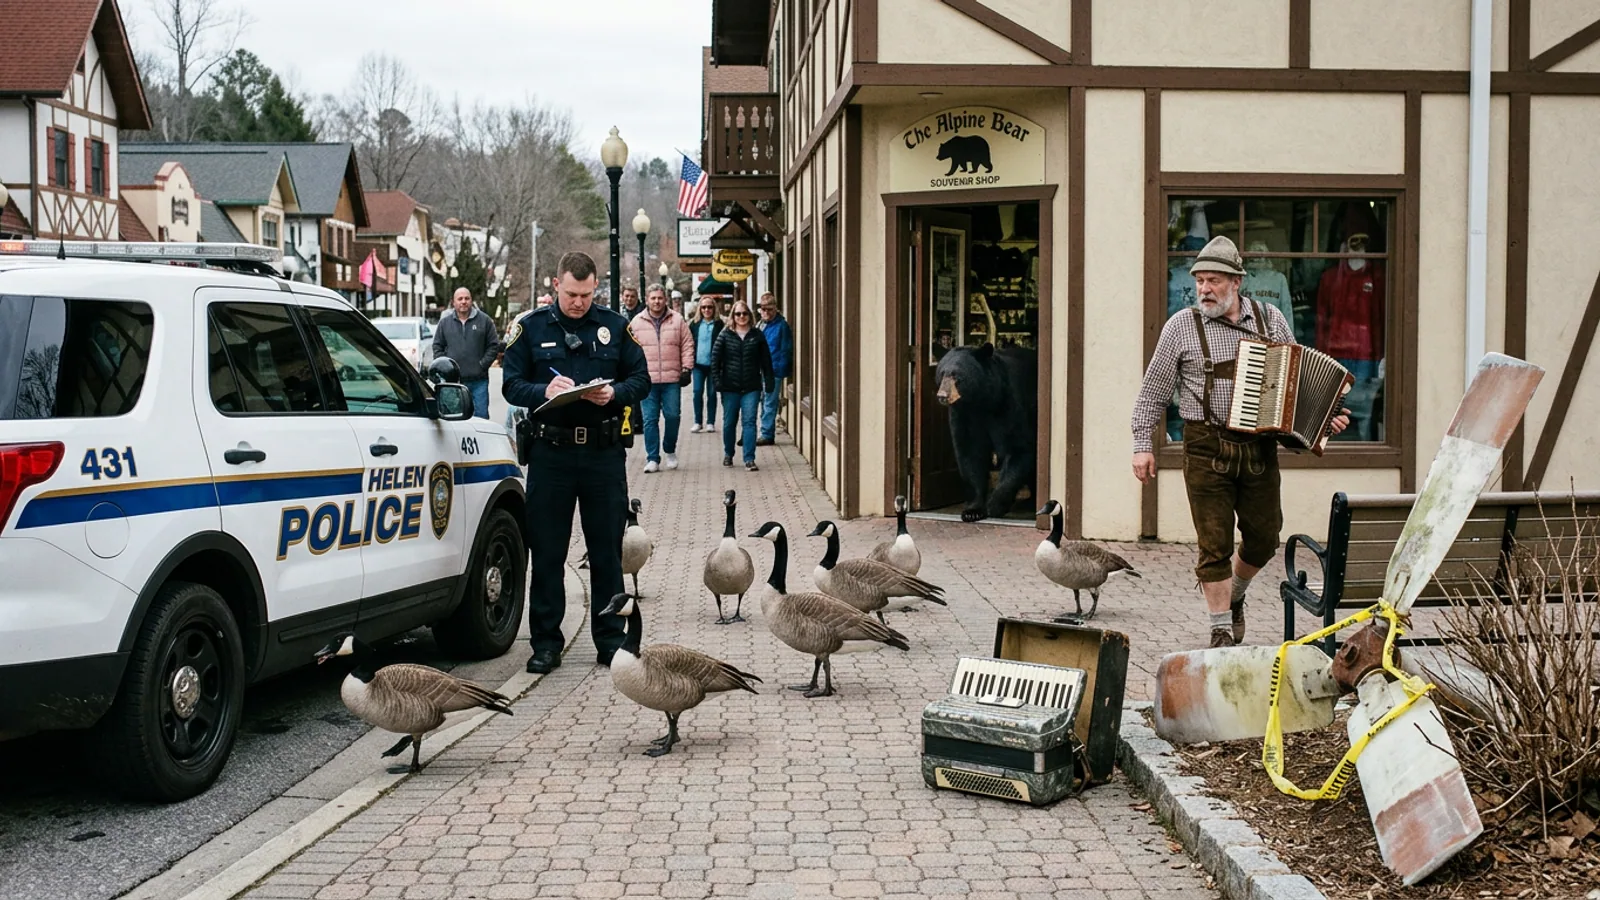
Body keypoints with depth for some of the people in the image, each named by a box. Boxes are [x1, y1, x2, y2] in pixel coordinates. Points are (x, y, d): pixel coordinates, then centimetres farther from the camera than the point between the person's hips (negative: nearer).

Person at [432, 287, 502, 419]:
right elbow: (437, 346, 13)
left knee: (481, 414, -2)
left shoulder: (484, 320, 4)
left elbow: (494, 345, 3)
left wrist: (483, 365, -6)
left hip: (479, 380, -2)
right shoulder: (445, 322, 9)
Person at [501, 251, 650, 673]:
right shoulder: (530, 328, 5)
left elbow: (641, 379, 7)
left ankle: (610, 641, 18)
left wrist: (615, 393, -14)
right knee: (547, 553, 5)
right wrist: (544, 392, -19)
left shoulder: (615, 326, 7)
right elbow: (511, 385, 1)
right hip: (550, 452, -1)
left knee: (607, 552, 7)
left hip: (605, 452, 1)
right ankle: (546, 642, 14)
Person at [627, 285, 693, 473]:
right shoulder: (636, 322, 6)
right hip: (647, 380, 0)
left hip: (672, 380, 0)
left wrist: (686, 368, -1)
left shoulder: (677, 320, 5)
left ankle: (670, 451, 25)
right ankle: (652, 459, 5)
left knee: (673, 416, 2)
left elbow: (687, 346, 7)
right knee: (650, 419, 0)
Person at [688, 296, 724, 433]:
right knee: (698, 392, -1)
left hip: (713, 364, -2)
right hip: (698, 364, 2)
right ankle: (698, 422, 7)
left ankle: (710, 422, 14)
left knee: (711, 393, 6)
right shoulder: (695, 324, 5)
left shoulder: (719, 324, -2)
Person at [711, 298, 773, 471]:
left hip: (751, 387, -1)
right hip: (730, 387, 1)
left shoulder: (757, 335, 4)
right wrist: (717, 381, -9)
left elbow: (766, 361, 5)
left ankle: (749, 459, -7)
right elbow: (715, 358, 0)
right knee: (729, 422, 11)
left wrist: (769, 383, 0)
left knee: (749, 422, -7)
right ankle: (728, 454, 30)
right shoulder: (725, 335, 2)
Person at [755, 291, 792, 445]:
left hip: (774, 371, -7)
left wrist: (780, 370, -16)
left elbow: (786, 351, -11)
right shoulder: (760, 325, 13)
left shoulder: (782, 326, -8)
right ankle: (767, 434, 19)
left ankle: (767, 434, 0)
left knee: (769, 404, -4)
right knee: (764, 402, 12)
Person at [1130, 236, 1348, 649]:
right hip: (1206, 449, -3)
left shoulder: (1271, 320, 7)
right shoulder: (1182, 326, -1)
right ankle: (1222, 631, 12)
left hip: (1259, 447, 3)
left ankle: (1235, 596, 39)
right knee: (1214, 544, 0)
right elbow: (1153, 391, 2)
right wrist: (1142, 444, -2)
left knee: (1264, 537, 10)